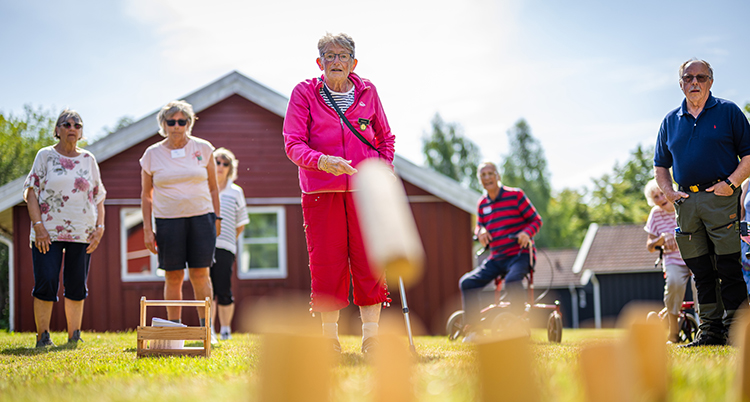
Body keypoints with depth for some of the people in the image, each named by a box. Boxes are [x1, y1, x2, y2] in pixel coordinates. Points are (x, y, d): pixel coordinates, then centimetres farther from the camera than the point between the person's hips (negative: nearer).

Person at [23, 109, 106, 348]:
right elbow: (31, 192, -1)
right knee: (46, 283, -7)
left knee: (77, 286, 3)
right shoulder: (45, 156, 3)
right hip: (48, 231, -3)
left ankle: (74, 336, 11)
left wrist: (100, 226, 2)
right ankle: (43, 335, 3)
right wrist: (38, 225, -11)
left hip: (82, 233, 3)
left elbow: (98, 196, 14)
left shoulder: (89, 160, 12)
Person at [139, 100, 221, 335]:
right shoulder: (152, 154, 5)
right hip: (167, 219, 0)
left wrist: (216, 218, 7)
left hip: (201, 218, 0)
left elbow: (213, 187, 12)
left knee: (200, 273, -3)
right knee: (173, 276, 0)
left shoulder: (203, 149, 5)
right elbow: (146, 195, 10)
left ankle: (206, 328, 3)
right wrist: (147, 229, 4)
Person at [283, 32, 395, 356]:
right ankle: (330, 341, 9)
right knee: (327, 265, -1)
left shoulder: (367, 92, 8)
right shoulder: (304, 93, 0)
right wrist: (322, 161, -25)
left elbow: (385, 138, 18)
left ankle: (371, 340, 5)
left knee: (370, 263, -2)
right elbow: (293, 144, -7)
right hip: (322, 191, -2)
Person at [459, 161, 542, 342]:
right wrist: (480, 232, -4)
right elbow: (479, 225, 22)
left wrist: (526, 233, -24)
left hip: (519, 255, -6)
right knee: (467, 282, -10)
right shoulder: (482, 204, 11)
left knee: (512, 279, -37)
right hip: (495, 259, 6)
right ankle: (473, 328, -2)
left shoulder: (515, 195, -4)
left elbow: (536, 220, -3)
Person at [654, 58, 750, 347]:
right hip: (686, 202, 4)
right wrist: (667, 190, 6)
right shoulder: (670, 121, 16)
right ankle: (710, 330, 9)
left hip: (721, 197, -4)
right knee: (701, 271, 5)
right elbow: (660, 164, 23)